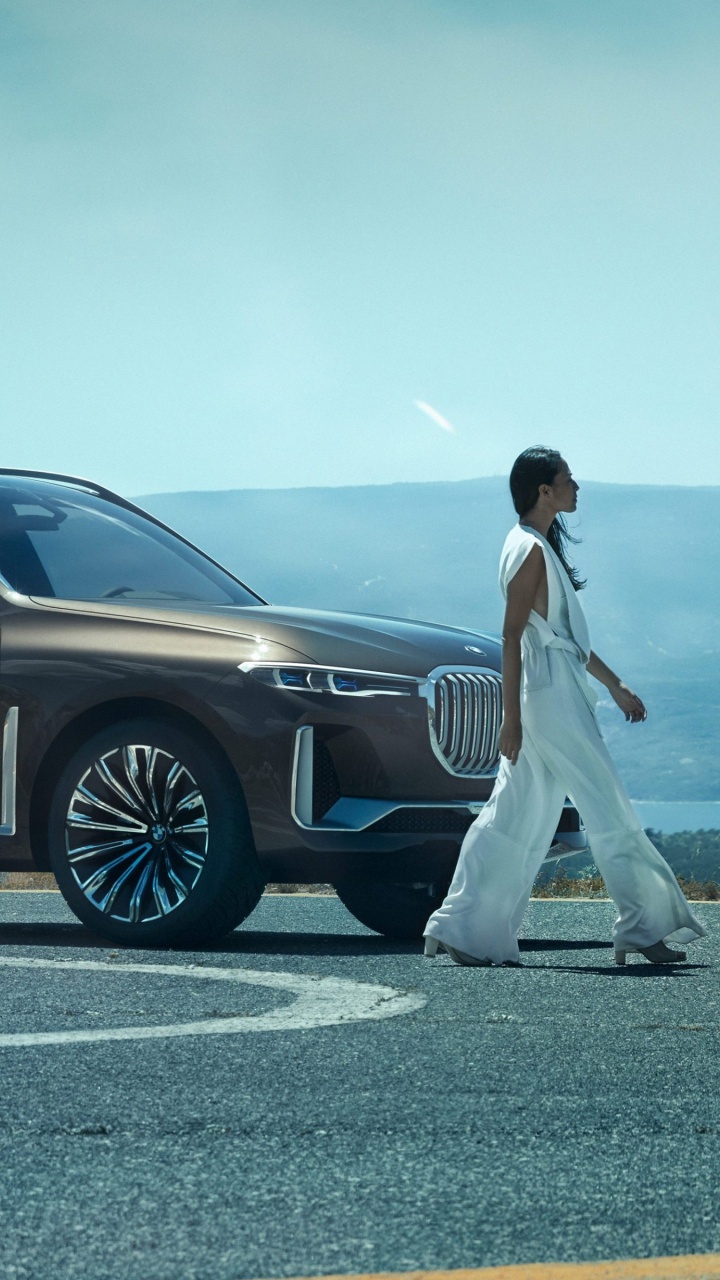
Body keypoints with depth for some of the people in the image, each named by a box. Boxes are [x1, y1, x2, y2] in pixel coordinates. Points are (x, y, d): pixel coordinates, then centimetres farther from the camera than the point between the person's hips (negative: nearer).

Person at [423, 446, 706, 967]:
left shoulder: (542, 546, 17)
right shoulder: (531, 550, -14)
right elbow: (511, 636, -17)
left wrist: (615, 684, 25)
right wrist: (511, 718, -20)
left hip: (561, 693, 10)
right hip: (550, 695, -10)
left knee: (515, 819, 8)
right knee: (609, 810, -4)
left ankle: (461, 929, 8)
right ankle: (643, 928, 2)